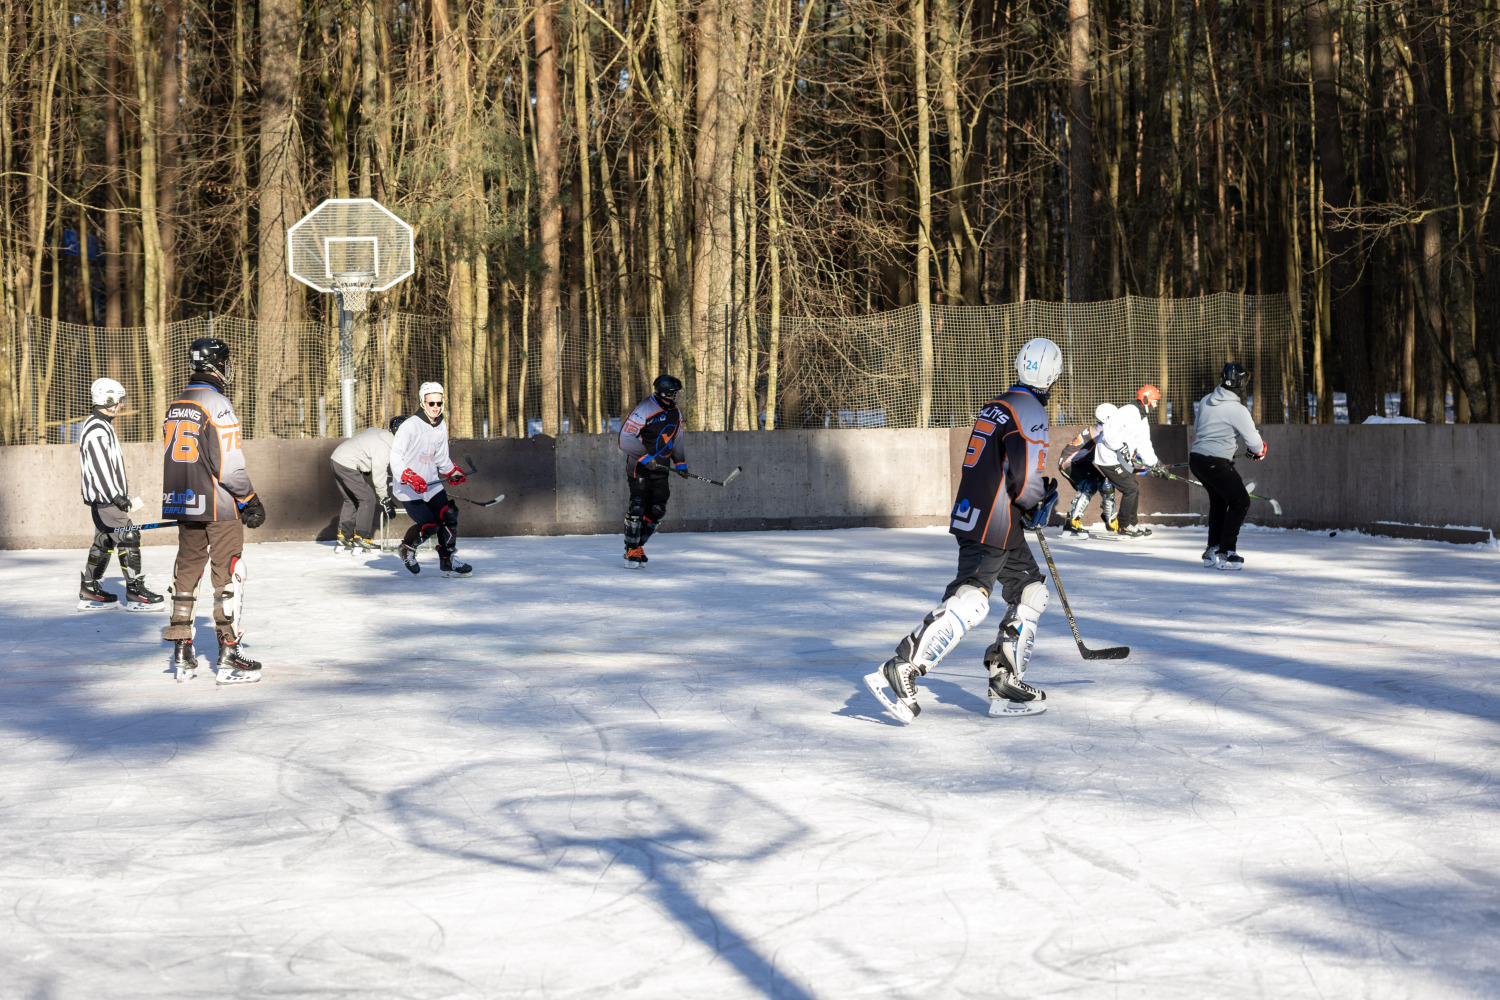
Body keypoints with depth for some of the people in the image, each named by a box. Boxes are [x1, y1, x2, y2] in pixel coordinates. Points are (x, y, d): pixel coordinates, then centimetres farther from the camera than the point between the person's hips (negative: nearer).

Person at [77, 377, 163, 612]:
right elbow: (101, 468, -23)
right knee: (128, 538, -10)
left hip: (104, 496, 11)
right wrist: (117, 497, -23)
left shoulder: (101, 426, 17)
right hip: (104, 496, -11)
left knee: (104, 541, 13)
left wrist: (120, 494, 25)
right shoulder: (97, 430, -18)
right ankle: (135, 593, -9)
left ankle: (89, 590, 18)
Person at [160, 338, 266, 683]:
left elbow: (174, 459, 15)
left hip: (183, 502, 7)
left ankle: (182, 655, 17)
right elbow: (228, 466, -19)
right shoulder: (217, 405, -15)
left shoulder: (175, 406, 9)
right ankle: (228, 658, -3)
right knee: (228, 576, -2)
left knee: (187, 572, 14)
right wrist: (251, 501, -8)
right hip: (219, 507, -7)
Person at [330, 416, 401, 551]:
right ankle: (361, 537, -5)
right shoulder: (383, 446, -20)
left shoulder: (379, 433, 9)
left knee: (351, 499, 20)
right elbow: (379, 476, -17)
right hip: (346, 466, -10)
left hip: (337, 459, 10)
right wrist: (385, 499, -9)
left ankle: (344, 534, 22)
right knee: (368, 498, -5)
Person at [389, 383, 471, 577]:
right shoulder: (410, 426, -18)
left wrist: (452, 472, 15)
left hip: (432, 483, 7)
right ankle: (407, 548, 18)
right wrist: (410, 478, -29)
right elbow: (395, 457, -19)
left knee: (449, 516, -4)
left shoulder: (441, 426, 7)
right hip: (407, 488, -7)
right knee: (429, 525, -11)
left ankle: (447, 562, 8)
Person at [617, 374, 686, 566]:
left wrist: (680, 463, 19)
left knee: (657, 510, 2)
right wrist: (645, 457, -25)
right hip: (639, 467, -7)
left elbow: (676, 439, 25)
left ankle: (637, 546, 15)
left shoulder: (675, 413, 10)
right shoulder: (644, 410, -16)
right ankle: (631, 550, -6)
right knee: (638, 506, -14)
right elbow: (625, 439, -20)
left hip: (661, 468, 7)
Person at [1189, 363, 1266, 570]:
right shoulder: (1237, 410, -16)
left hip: (1196, 459, 8)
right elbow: (1254, 442, -10)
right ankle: (1225, 553, -4)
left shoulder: (1205, 401, 7)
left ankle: (1212, 550, 28)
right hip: (1215, 464, -8)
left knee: (1219, 499, 25)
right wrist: (1258, 451, 12)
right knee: (1240, 502, 0)